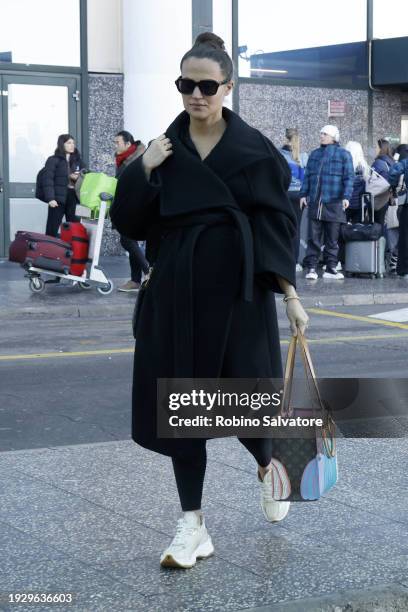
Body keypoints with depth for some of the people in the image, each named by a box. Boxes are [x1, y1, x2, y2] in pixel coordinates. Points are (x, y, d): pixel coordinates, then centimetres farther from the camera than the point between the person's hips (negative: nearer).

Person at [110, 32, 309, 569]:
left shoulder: (254, 147, -3)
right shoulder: (164, 146, 5)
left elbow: (278, 222, -3)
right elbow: (129, 222, 2)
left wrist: (290, 292, -11)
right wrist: (143, 171, -15)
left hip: (238, 287, -2)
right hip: (177, 289, 3)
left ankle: (266, 469, 36)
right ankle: (193, 525, 10)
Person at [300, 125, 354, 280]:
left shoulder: (343, 154, 4)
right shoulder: (314, 154, 17)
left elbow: (349, 177, -1)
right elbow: (307, 176, 19)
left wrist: (346, 197, -11)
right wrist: (303, 194, 9)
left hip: (334, 203, -3)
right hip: (315, 203, 3)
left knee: (332, 239, 4)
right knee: (313, 238, -2)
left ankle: (331, 268, 10)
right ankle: (311, 267, -1)